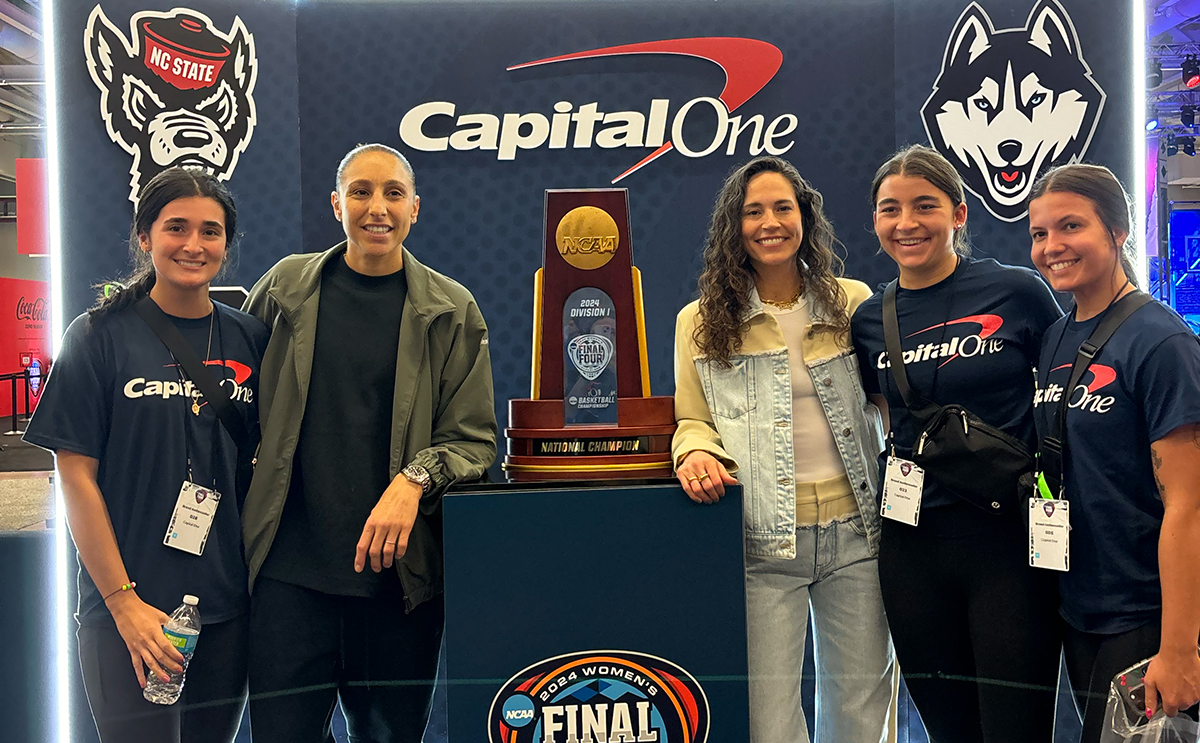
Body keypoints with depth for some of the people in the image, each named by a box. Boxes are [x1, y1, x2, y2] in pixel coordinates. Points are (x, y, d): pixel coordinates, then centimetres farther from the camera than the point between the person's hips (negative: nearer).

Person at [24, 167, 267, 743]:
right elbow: (77, 477, -7)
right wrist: (124, 602, -11)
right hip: (129, 611, -3)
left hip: (228, 607, 4)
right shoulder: (100, 336, -5)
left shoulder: (249, 338, 5)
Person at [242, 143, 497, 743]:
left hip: (399, 571, 0)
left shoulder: (451, 311, 2)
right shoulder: (286, 287, 6)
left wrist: (414, 479, -18)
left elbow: (473, 438, 1)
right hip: (289, 568, 0)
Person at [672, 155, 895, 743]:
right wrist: (698, 452, -13)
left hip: (855, 528, 2)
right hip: (763, 540, -1)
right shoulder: (702, 323, 6)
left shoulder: (854, 304, 9)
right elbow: (693, 420, 10)